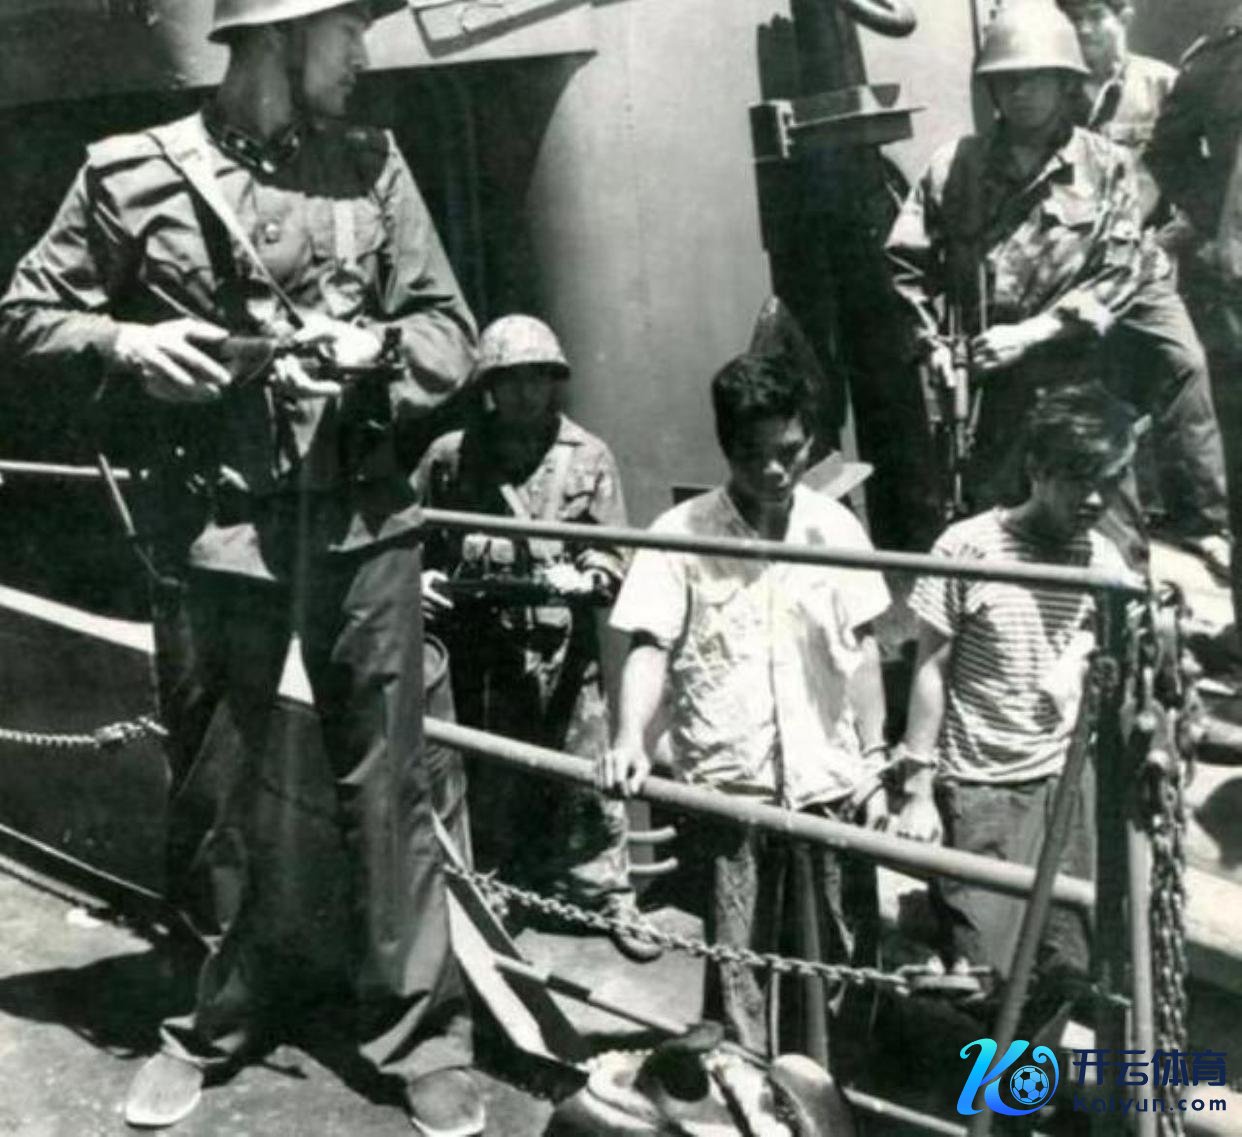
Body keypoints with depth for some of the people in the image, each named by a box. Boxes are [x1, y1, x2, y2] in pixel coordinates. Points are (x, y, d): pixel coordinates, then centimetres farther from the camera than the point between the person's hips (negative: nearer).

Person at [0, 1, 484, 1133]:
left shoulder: (372, 163, 6)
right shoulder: (135, 174, -1)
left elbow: (449, 329, 8)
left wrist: (373, 348, -13)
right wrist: (126, 340, -10)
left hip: (362, 520, 1)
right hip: (215, 527, -1)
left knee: (388, 787, 5)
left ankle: (420, 1040, 19)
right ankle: (214, 1020, 32)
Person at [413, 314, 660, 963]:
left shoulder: (588, 457, 2)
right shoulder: (450, 456, 3)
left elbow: (612, 554, 0)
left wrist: (584, 577, -20)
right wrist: (418, 576, -8)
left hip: (564, 648, -1)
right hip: (477, 648, 1)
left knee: (588, 777, 2)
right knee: (485, 781, 12)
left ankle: (609, 900, 16)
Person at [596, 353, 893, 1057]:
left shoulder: (835, 525, 2)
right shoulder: (681, 533, -6)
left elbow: (861, 647, 8)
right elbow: (651, 648, -10)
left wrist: (875, 756, 4)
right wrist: (632, 740, -26)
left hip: (828, 780, 3)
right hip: (728, 783, -2)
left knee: (844, 961, 13)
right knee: (738, 966, 7)